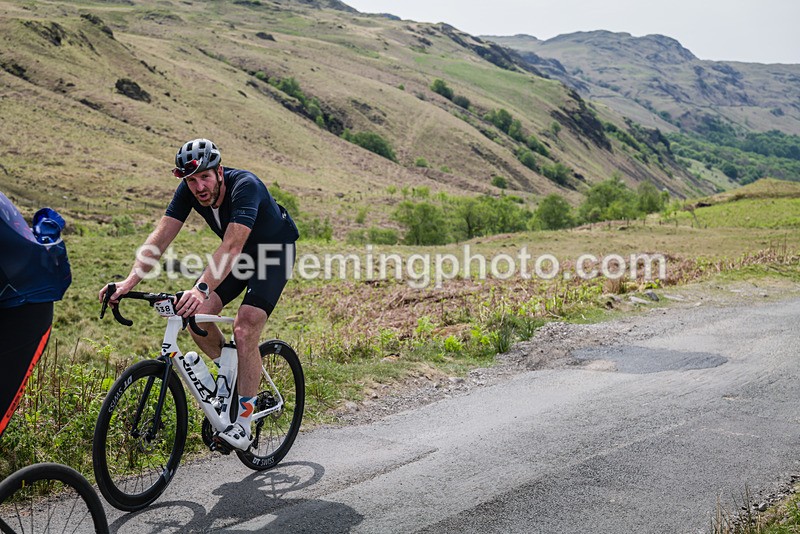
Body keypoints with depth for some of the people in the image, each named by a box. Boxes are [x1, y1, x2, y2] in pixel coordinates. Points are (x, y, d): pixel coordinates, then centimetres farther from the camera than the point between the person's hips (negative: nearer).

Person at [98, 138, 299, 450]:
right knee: (196, 316, -12)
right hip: (241, 252, 6)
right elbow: (161, 236, -21)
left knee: (244, 330, -20)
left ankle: (242, 424, -9)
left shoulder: (245, 186, -35)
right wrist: (130, 281, -35)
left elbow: (232, 246, -47)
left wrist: (202, 289, -59)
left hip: (275, 251, -6)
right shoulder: (189, 190, -17)